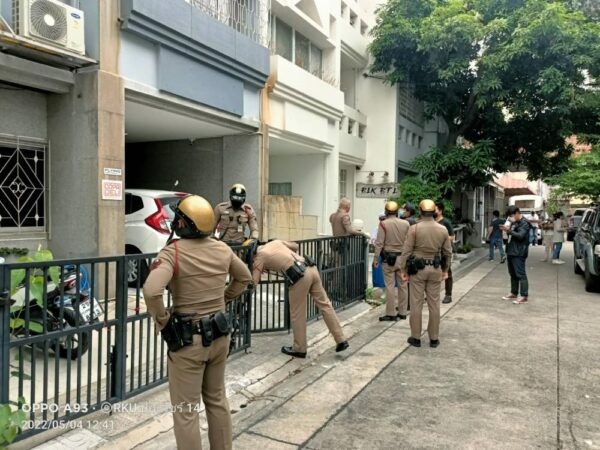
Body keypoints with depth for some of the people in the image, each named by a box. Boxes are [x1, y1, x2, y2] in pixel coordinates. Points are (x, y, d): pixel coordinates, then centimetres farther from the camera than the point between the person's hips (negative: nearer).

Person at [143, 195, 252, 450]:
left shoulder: (173, 252, -17)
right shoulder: (222, 249, 0)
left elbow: (151, 291, -31)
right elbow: (244, 278, 16)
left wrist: (162, 322, -15)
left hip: (188, 339, -6)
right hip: (219, 335, 6)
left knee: (185, 411, 9)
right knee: (217, 400, 22)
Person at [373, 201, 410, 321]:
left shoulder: (383, 224, -8)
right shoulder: (406, 224, 0)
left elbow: (379, 243, -9)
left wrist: (375, 258, -2)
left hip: (388, 258, -3)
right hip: (403, 257, 3)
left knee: (390, 286, 2)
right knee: (403, 285, 11)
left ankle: (391, 314, 5)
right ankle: (402, 312, 18)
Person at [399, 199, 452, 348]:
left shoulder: (414, 228, -10)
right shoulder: (443, 229, 1)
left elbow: (406, 251, -10)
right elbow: (448, 252, 6)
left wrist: (403, 270, -2)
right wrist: (446, 270, 17)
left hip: (417, 269, -3)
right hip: (435, 269, 3)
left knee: (416, 304, 5)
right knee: (434, 304, 10)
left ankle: (416, 337, 12)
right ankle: (434, 338, 17)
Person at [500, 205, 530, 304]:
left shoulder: (524, 223, -11)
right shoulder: (514, 222, 16)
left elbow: (520, 235, -23)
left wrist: (508, 230, -26)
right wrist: (506, 229, 4)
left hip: (519, 253, -9)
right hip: (511, 251, 9)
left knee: (520, 274, -8)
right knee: (513, 274, 15)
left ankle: (524, 296, -4)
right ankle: (514, 293, 25)